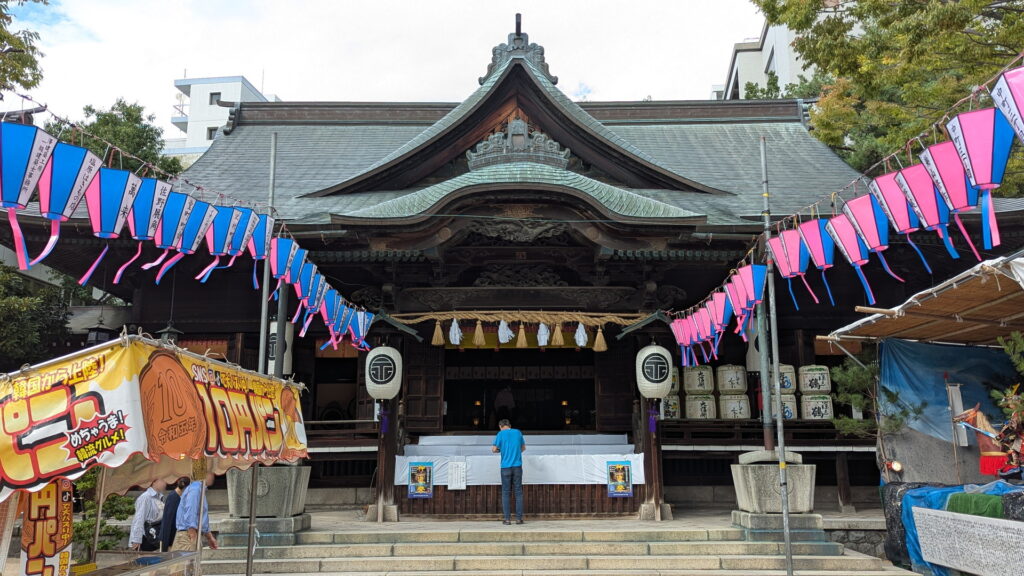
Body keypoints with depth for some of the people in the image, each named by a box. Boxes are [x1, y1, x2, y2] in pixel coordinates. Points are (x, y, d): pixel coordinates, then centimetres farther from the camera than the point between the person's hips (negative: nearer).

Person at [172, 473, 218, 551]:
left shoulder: (199, 489, 19)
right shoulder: (195, 489, -13)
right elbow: (190, 514, -21)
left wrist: (209, 537, 27)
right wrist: (192, 535, -23)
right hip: (188, 536, -10)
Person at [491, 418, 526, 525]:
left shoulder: (501, 434, -2)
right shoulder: (518, 432, 7)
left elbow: (494, 449, -5)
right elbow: (523, 448, 17)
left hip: (506, 467, -2)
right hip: (517, 466, 2)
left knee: (505, 493, 4)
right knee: (518, 492, 6)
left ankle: (507, 519, 3)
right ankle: (519, 518, 5)